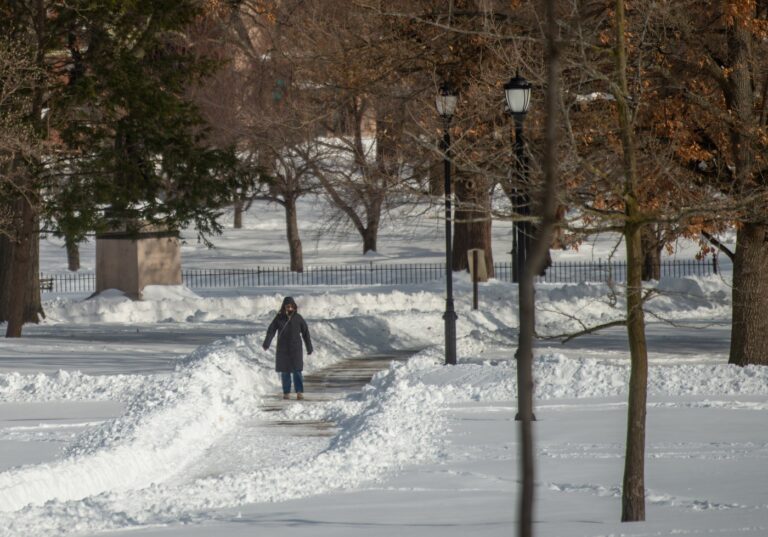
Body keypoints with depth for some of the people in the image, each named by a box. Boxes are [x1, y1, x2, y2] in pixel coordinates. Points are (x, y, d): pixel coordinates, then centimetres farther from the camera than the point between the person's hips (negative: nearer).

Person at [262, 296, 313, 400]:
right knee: (284, 372, 5)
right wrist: (266, 344, -26)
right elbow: (271, 331, -10)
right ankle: (286, 392, 13)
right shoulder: (279, 318, -2)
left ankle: (299, 392, -9)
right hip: (282, 349, 1)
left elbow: (305, 333, 4)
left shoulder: (298, 318, -3)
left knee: (297, 371, -10)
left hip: (296, 348, -1)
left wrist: (309, 348, 6)